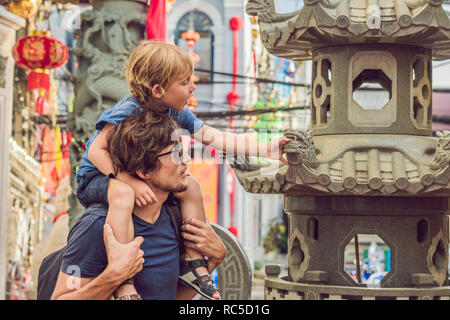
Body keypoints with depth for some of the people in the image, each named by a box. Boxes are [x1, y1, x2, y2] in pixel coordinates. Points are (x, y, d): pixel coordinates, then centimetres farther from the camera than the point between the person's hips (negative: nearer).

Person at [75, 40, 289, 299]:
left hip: (140, 175, 8)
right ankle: (124, 287, -39)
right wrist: (131, 182, -40)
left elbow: (215, 137, -7)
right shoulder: (127, 113, -28)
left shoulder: (177, 113, -6)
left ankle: (193, 262, 10)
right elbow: (96, 151, -30)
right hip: (96, 178, -8)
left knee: (190, 186, 0)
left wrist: (267, 150, -13)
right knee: (123, 194, -39)